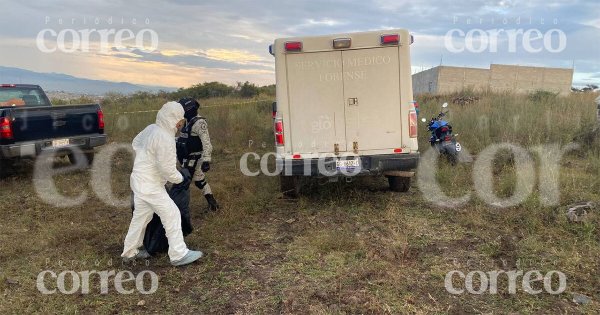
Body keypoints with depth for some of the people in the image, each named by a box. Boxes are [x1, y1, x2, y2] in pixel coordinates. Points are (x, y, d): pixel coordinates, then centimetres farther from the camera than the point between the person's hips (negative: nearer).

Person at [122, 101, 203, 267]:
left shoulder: (151, 128, 2)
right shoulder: (165, 138, -25)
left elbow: (136, 143, 22)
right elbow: (168, 170, -21)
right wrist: (181, 178, -5)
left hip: (140, 180, 10)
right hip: (150, 185, -10)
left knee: (140, 217, 21)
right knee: (172, 215, -2)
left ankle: (129, 252, 34)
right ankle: (179, 255, 3)